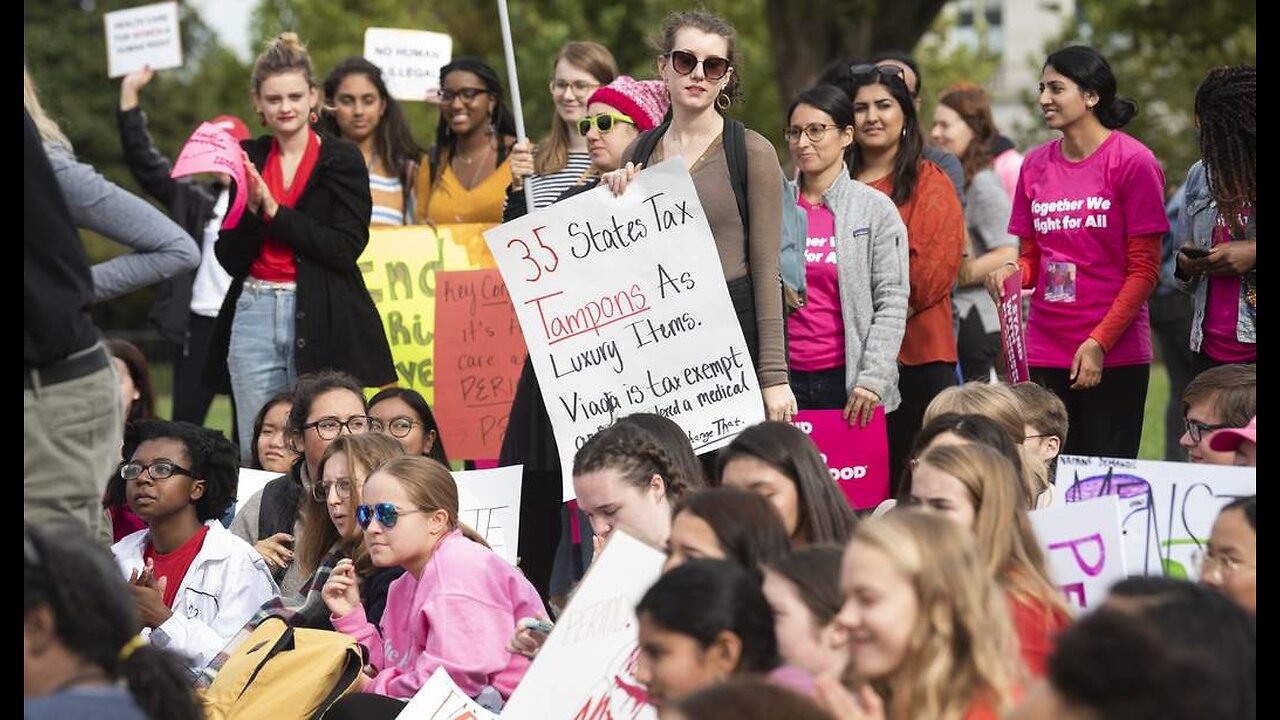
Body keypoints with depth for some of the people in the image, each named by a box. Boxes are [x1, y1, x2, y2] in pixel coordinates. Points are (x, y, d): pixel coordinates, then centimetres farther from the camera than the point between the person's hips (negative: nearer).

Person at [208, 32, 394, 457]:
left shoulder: (342, 159, 1)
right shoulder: (250, 159, 10)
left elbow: (346, 248, -10)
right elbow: (230, 259, 7)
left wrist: (273, 210, -11)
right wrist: (250, 207, -10)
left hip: (322, 322, -3)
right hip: (254, 315, 3)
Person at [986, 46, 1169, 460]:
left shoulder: (1132, 161, -5)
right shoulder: (1036, 164, 10)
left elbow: (1144, 269, -7)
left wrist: (1099, 343, -15)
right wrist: (1013, 271, -7)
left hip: (1115, 356, -4)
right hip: (1044, 355, 5)